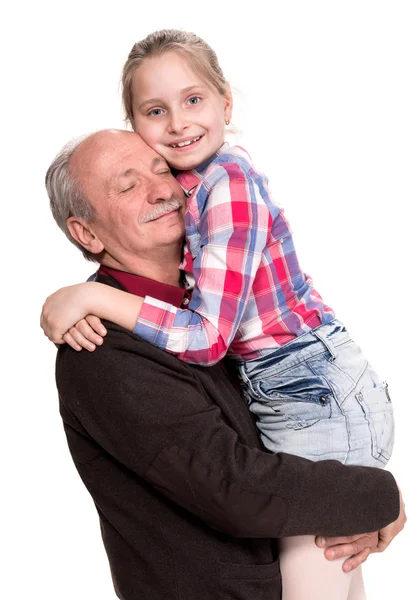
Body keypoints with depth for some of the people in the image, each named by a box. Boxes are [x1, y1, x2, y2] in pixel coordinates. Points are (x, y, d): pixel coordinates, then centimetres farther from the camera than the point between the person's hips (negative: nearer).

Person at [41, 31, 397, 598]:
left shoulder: (228, 179, -19)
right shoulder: (183, 186, 8)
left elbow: (209, 337, -23)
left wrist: (90, 296, -19)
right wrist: (69, 304, 1)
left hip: (321, 397, -9)